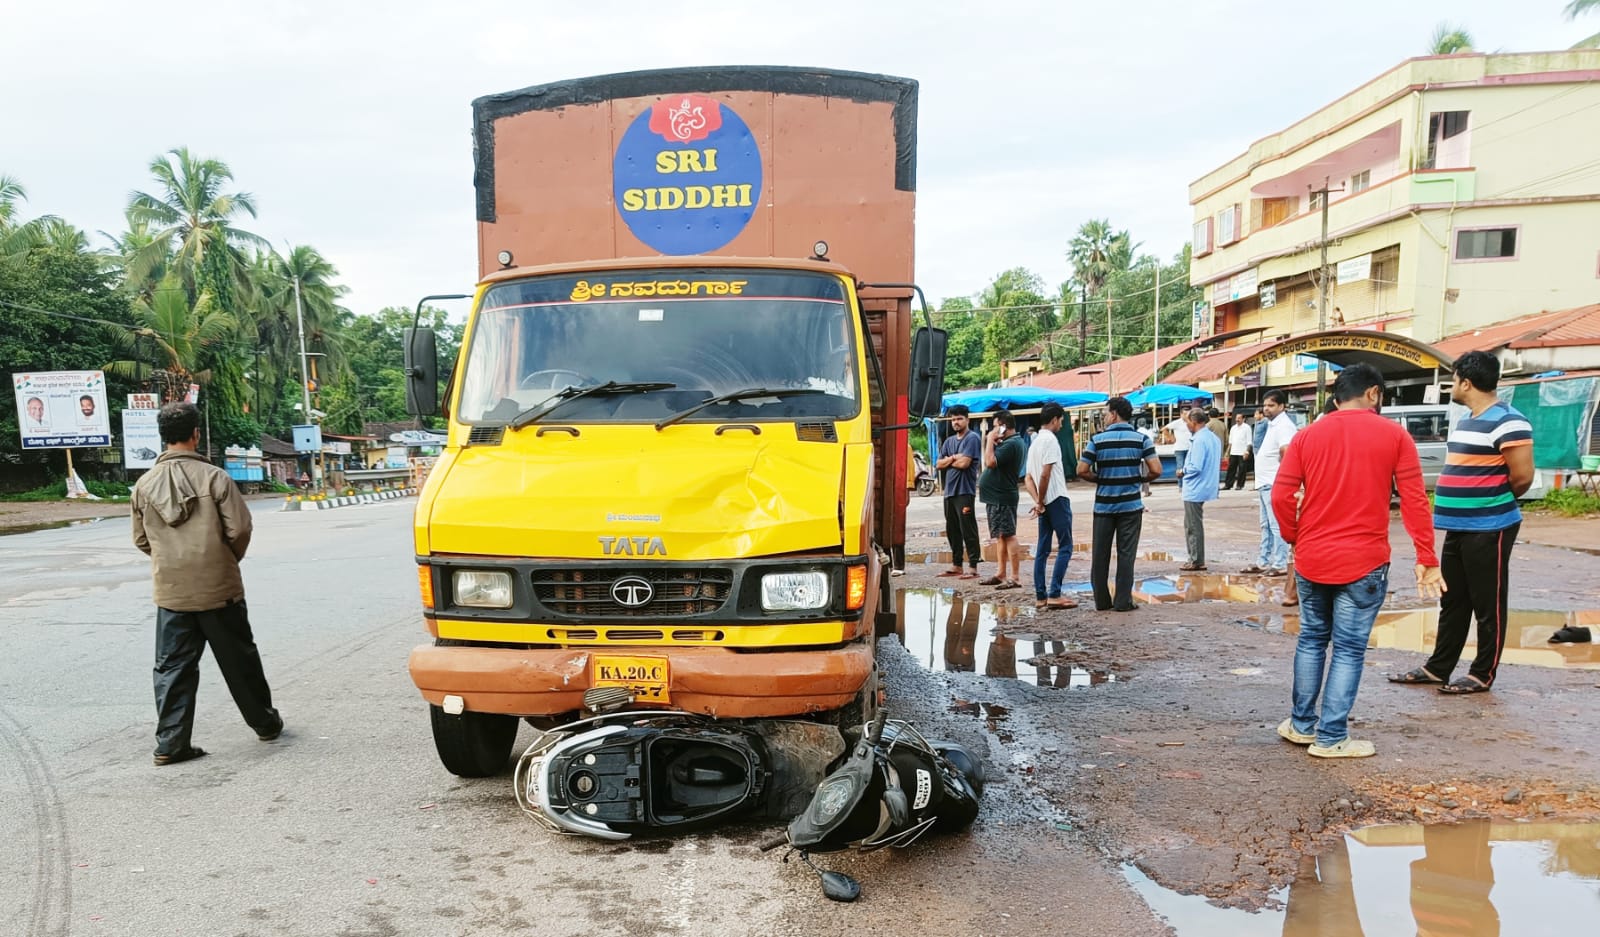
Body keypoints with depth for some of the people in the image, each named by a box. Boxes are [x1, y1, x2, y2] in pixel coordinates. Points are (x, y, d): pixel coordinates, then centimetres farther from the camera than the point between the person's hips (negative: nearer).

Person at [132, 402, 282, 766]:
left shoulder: (144, 484, 1)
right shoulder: (213, 476, -11)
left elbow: (141, 539, 9)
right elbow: (239, 528, -13)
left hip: (171, 592, 3)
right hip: (219, 588, -3)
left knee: (172, 667, 8)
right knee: (240, 660, 11)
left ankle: (170, 743, 6)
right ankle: (265, 722, 23)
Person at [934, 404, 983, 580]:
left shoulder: (972, 438, -6)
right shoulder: (949, 441, 18)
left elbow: (964, 463, -16)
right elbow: (938, 464, 12)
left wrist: (948, 461, 1)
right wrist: (953, 458, -6)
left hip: (964, 491, -8)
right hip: (949, 491, 8)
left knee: (968, 530, -7)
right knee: (952, 530, 13)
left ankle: (973, 568, -5)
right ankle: (956, 566, 22)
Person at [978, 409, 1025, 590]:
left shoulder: (1011, 444, -17)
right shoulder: (1009, 442, 16)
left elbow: (991, 462, -26)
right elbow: (987, 462, 19)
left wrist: (990, 440, -16)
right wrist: (987, 441, 6)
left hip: (1002, 499, -11)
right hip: (996, 497, 11)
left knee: (1008, 536, -10)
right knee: (1000, 536, 14)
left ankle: (1016, 578, -9)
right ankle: (1000, 574, 21)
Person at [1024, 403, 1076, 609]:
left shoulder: (1034, 443, 17)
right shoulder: (1050, 440, -10)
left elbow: (1028, 479, 13)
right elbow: (1045, 474, -19)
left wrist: (1038, 501, 2)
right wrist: (1041, 501, -9)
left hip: (1045, 503, 9)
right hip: (1057, 499, -9)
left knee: (1042, 549, 8)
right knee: (1065, 547, -5)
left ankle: (1040, 596, 8)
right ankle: (1054, 594, -11)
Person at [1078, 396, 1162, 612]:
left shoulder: (1097, 439, -5)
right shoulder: (1141, 438, -3)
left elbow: (1082, 471, -9)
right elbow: (1156, 470, -9)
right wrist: (1139, 477, 9)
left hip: (1104, 505, 0)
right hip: (1131, 505, 0)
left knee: (1100, 554, 9)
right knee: (1126, 554, 5)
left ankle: (1101, 600, 15)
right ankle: (1123, 601, 5)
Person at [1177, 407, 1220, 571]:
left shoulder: (1199, 440, -19)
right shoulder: (1214, 438, 10)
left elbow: (1195, 467, -24)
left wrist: (1182, 471, -4)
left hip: (1194, 490, -9)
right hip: (1205, 487, 9)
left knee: (1193, 526, 0)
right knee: (1191, 525, 17)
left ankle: (1196, 561, 6)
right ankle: (1195, 558, 21)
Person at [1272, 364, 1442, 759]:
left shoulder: (1307, 435, 3)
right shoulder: (1394, 435, -2)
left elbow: (1280, 495, -4)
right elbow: (1414, 501, -6)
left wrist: (1295, 537, 10)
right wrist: (1426, 558, -3)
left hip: (1311, 559, 3)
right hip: (1363, 562, -3)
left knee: (1311, 640, 17)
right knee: (1349, 649, 4)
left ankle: (1302, 724, 24)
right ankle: (1331, 738, 7)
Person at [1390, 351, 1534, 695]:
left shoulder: (1507, 422, -15)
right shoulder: (1464, 422, 14)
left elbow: (1522, 477, -17)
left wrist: (1495, 501, -1)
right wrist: (1459, 505, 10)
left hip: (1489, 530, -9)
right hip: (1458, 527, 9)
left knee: (1487, 605, 2)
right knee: (1452, 603, 15)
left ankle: (1483, 675, 13)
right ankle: (1437, 668, 23)